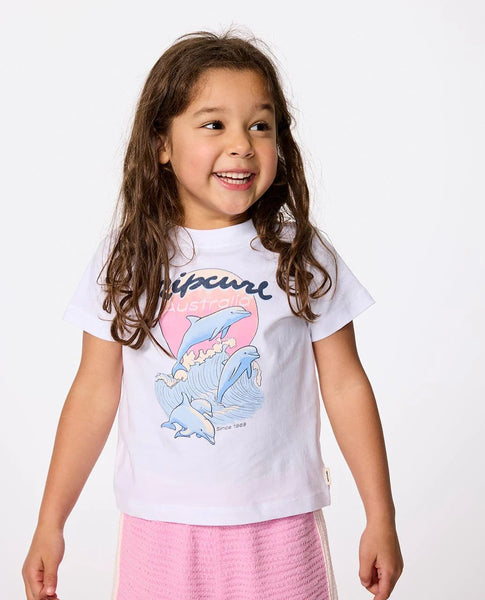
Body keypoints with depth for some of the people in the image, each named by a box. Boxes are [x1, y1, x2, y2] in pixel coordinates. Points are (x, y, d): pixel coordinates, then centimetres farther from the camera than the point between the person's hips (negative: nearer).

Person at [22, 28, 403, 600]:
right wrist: (49, 525, 3)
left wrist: (381, 518, 1)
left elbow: (345, 386, 0)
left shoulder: (302, 255, -4)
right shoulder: (124, 259, -3)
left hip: (278, 528, 0)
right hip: (160, 530, 1)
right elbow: (96, 392, 2)